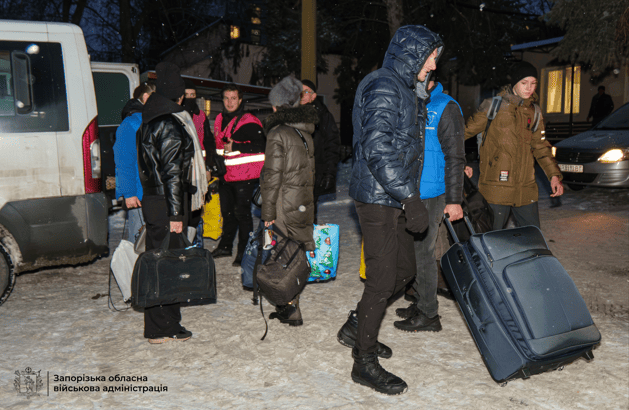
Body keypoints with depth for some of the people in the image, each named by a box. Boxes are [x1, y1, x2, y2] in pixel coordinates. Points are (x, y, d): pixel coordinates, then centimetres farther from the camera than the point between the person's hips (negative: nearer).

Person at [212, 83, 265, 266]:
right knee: (227, 211, 17)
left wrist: (235, 146, -21)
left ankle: (244, 251, 7)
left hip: (244, 176, -7)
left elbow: (260, 146, -20)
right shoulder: (220, 120, 13)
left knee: (242, 212, -3)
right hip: (225, 174, 7)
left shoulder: (249, 122, -11)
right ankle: (225, 246, 32)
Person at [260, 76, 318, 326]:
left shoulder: (278, 134, -12)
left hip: (285, 206, -7)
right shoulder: (306, 132, 10)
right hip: (305, 203, 7)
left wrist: (267, 213, -11)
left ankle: (291, 311, 7)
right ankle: (289, 305, 25)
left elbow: (272, 176, -15)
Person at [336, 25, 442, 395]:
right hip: (379, 199, -10)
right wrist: (411, 198, -26)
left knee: (405, 269, 17)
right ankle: (364, 362, 12)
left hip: (393, 199, 10)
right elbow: (377, 150, -25)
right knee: (382, 280, -4)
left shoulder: (405, 91, 18)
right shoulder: (383, 87, -15)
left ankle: (356, 327, 32)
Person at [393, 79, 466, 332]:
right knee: (413, 250, 15)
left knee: (423, 252, -2)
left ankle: (428, 315, 12)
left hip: (430, 197, -7)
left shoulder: (446, 108, -9)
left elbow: (455, 157, -11)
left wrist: (454, 200, -14)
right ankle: (420, 305, 30)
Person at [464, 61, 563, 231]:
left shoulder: (533, 112, 13)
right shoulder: (494, 106, -3)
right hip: (495, 185, -5)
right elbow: (467, 130, 3)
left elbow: (540, 146, 18)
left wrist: (554, 175, 11)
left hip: (525, 187, 5)